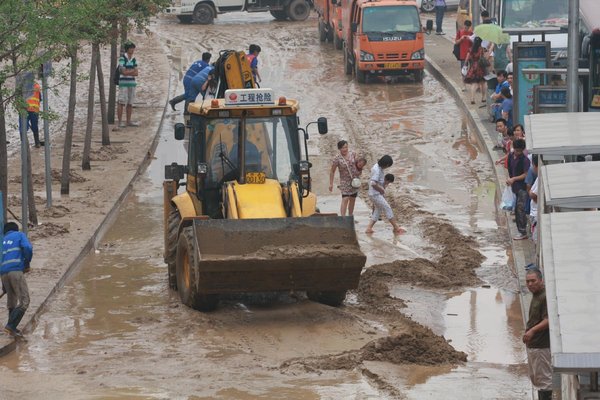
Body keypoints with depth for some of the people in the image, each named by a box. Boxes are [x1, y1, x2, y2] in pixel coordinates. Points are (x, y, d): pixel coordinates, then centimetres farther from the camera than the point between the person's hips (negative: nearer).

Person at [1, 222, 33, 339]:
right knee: (24, 301, -7)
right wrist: (27, 264, 10)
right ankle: (11, 326, -20)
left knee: (11, 301, 17)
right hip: (16, 271, -6)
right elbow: (27, 248, -6)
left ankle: (12, 329, 16)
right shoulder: (20, 235, 14)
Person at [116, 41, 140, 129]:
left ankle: (128, 121, 14)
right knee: (121, 103, -7)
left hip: (132, 83, 6)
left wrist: (128, 72, -9)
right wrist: (132, 71, -2)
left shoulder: (134, 60, 12)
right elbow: (123, 72, -13)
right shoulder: (122, 58, -6)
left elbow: (136, 73, 6)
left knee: (130, 103, 8)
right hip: (123, 83, -6)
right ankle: (120, 122, -6)